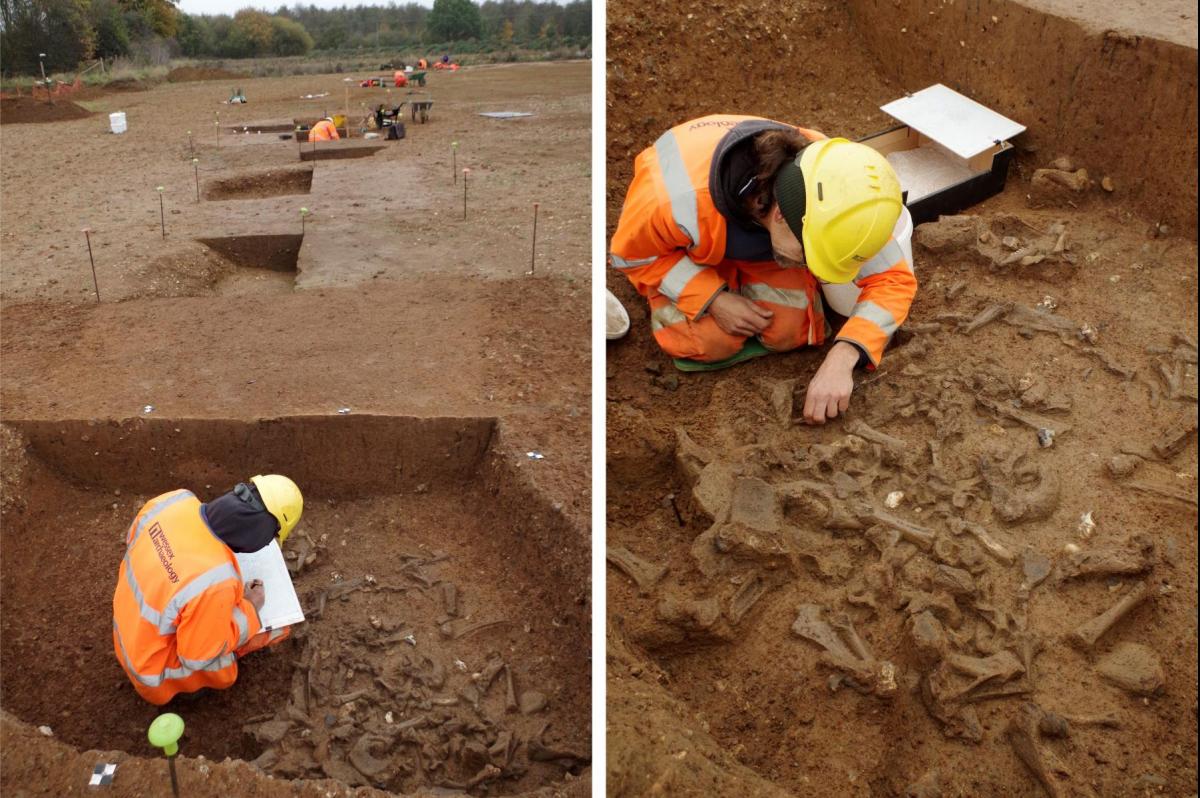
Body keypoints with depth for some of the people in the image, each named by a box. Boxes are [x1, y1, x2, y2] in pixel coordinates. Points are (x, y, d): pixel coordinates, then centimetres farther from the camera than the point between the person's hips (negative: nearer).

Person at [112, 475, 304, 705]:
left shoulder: (176, 500, -23)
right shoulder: (214, 583, -42)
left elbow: (134, 539, 2)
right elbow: (199, 656, -24)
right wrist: (249, 608, -11)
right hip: (159, 666, -7)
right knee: (276, 624, 3)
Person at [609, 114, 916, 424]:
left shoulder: (826, 196, -36)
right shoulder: (680, 200, -43)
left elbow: (894, 280, -27)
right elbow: (631, 252, -21)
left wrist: (842, 357, -43)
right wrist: (713, 300, -30)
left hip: (765, 229, 2)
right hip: (682, 250, -2)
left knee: (789, 332, -16)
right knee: (715, 342, -20)